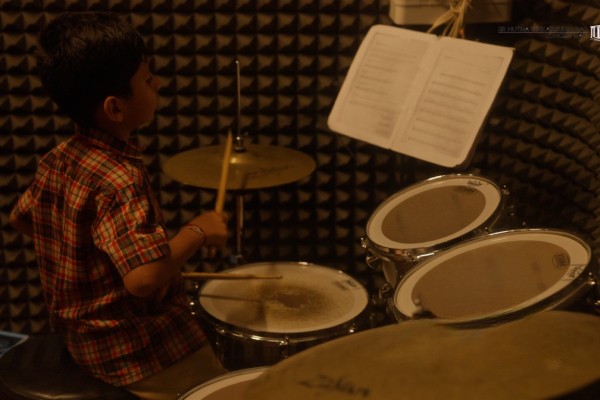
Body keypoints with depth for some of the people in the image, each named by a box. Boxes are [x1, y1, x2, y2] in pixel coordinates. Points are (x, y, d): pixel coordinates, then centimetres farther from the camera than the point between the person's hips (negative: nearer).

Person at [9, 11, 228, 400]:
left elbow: (21, 216, 15)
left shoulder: (58, 159, -2)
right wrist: (197, 231, -25)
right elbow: (144, 277, -39)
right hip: (139, 353, -9)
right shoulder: (121, 179, -30)